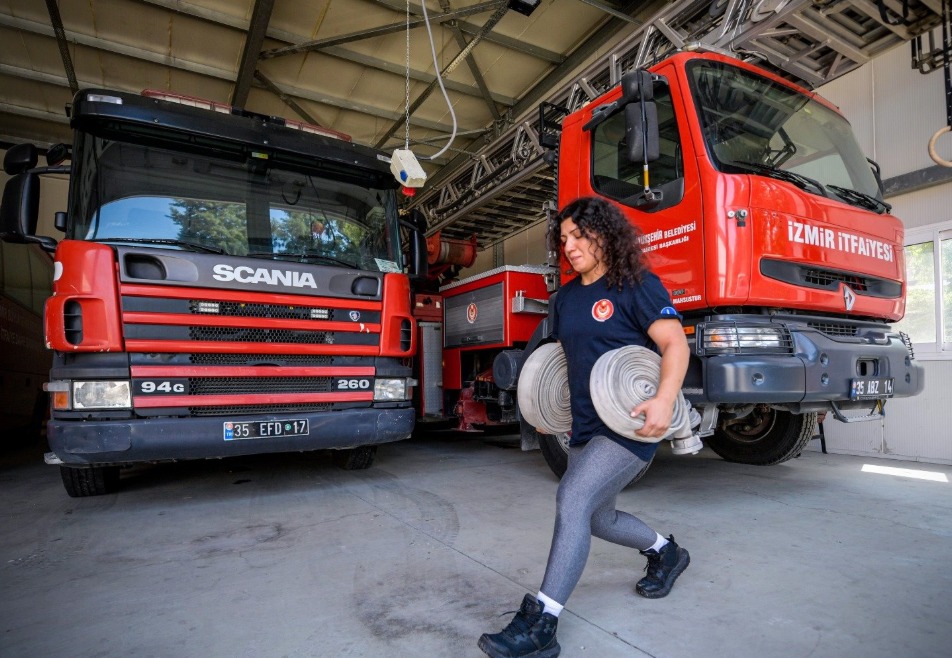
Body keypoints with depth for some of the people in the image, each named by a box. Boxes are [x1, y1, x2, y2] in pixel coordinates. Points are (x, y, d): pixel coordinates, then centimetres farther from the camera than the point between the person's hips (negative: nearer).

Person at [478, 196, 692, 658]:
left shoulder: (636, 286, -10)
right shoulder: (566, 298, 11)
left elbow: (675, 344, -19)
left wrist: (665, 400, -34)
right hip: (585, 428, 9)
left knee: (573, 499, -21)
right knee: (597, 518, 19)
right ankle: (666, 553, 46)